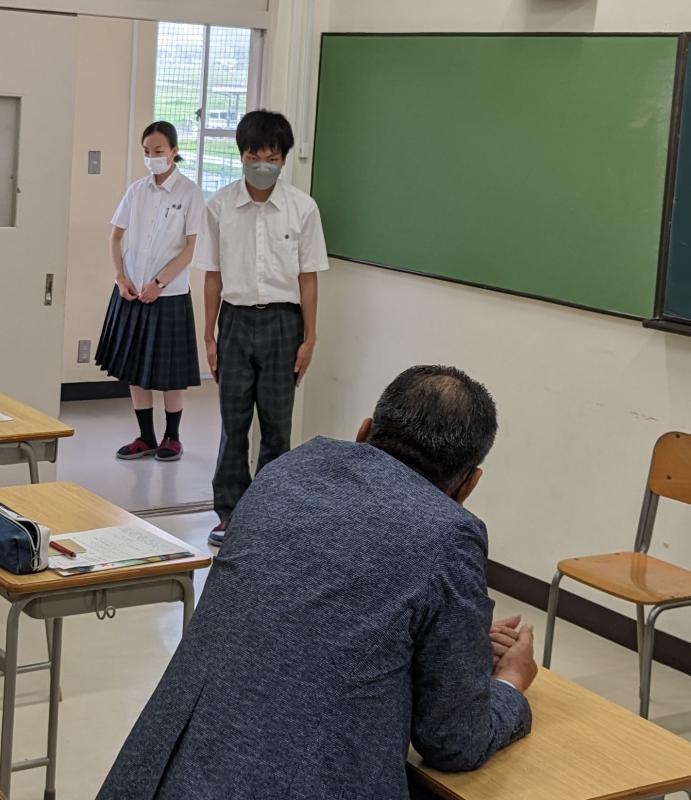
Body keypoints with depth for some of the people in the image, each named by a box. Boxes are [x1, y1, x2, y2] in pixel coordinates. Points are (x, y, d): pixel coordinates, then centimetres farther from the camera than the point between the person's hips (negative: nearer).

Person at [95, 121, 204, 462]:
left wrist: (159, 283, -14)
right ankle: (146, 437, 19)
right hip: (131, 291, 4)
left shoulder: (189, 193, -7)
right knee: (133, 367, 8)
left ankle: (172, 437, 19)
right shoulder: (136, 190, 5)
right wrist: (121, 278, -2)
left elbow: (191, 248, -9)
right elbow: (116, 236, 11)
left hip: (169, 293, -4)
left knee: (169, 372, 4)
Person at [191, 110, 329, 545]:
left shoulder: (302, 208, -4)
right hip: (236, 318, 1)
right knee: (233, 421, 5)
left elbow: (308, 277, 0)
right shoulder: (221, 205, -1)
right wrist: (210, 336, 4)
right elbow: (213, 275, 4)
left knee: (277, 423, 5)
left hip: (282, 320, -1)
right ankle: (230, 513, 14)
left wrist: (308, 339, -2)